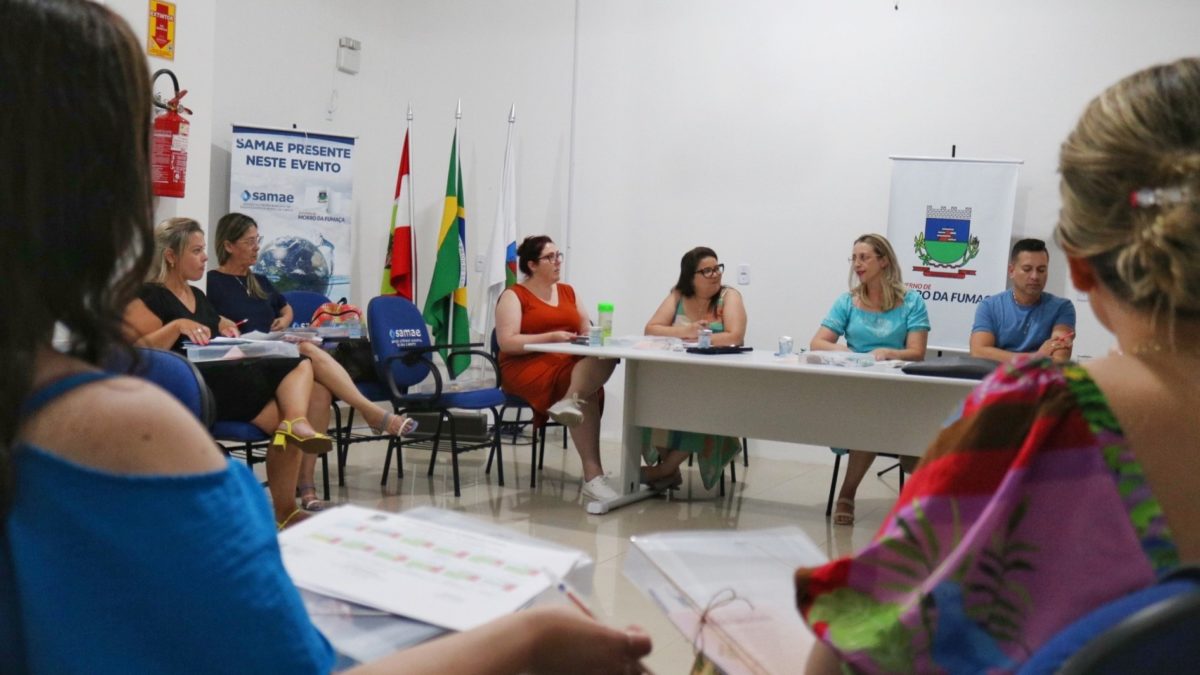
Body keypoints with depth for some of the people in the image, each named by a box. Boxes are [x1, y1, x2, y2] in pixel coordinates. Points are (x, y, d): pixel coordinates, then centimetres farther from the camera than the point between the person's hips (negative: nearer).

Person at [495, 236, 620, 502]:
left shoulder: (568, 292, 21)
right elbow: (507, 342, -9)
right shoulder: (514, 296, 3)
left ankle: (569, 401, -45)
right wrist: (552, 337, -19)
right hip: (528, 366, -5)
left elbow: (586, 330, 16)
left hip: (571, 364, 5)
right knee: (588, 398, -34)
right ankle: (593, 475, -37)